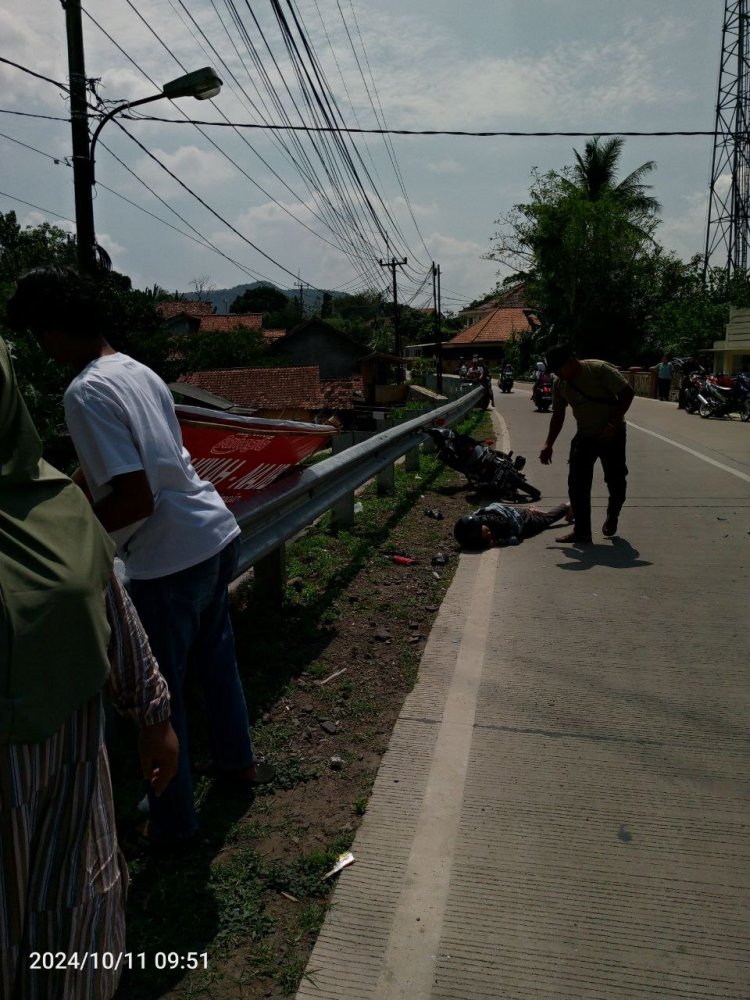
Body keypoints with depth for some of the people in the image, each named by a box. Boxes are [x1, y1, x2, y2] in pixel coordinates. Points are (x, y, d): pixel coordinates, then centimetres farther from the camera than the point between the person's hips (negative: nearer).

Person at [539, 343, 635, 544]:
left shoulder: (599, 370, -19)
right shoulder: (559, 384, -1)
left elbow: (627, 393, -18)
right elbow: (558, 415, 8)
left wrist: (613, 424, -24)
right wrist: (548, 444, 0)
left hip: (612, 435, -4)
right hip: (584, 436, 4)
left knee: (616, 480, 4)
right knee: (577, 483, -6)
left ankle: (612, 516, 34)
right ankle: (582, 531, 0)